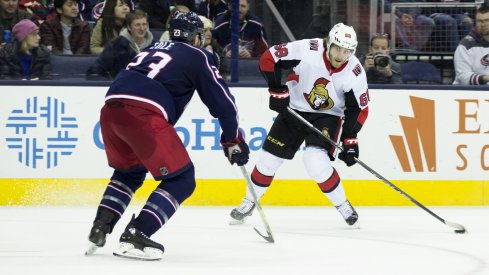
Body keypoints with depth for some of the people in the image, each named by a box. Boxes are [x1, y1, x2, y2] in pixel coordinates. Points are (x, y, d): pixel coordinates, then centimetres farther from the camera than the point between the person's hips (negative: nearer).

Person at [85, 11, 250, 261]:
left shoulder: (152, 50, 33)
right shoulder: (197, 56, 14)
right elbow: (221, 100, 11)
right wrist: (234, 141, 21)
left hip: (110, 109, 7)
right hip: (142, 114, -7)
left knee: (129, 171, 32)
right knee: (182, 179, 2)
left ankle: (99, 229, 18)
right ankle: (135, 236, -10)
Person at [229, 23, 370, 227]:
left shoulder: (355, 73, -20)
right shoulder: (307, 50, -24)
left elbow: (359, 109, -10)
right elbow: (269, 58, -15)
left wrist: (350, 141, -15)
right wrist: (277, 90, -17)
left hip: (327, 116, -1)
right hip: (293, 108, 1)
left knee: (316, 161, -23)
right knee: (269, 158, 2)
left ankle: (343, 205, -4)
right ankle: (249, 203, 25)